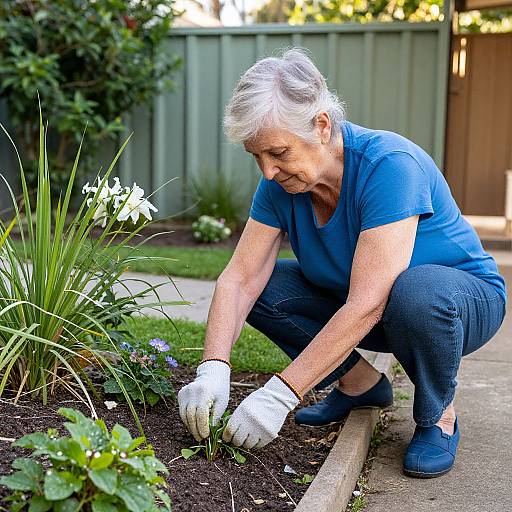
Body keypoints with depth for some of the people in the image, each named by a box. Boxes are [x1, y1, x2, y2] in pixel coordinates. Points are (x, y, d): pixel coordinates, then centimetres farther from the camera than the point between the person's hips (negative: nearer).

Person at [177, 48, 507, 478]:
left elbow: (366, 305, -38)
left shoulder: (390, 164, -32)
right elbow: (239, 279, -15)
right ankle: (360, 383, 6)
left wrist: (279, 395, -38)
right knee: (261, 289, -13)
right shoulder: (280, 182, -12)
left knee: (417, 291, -40)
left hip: (465, 298, -5)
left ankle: (438, 417, -9)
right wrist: (214, 369, -32)